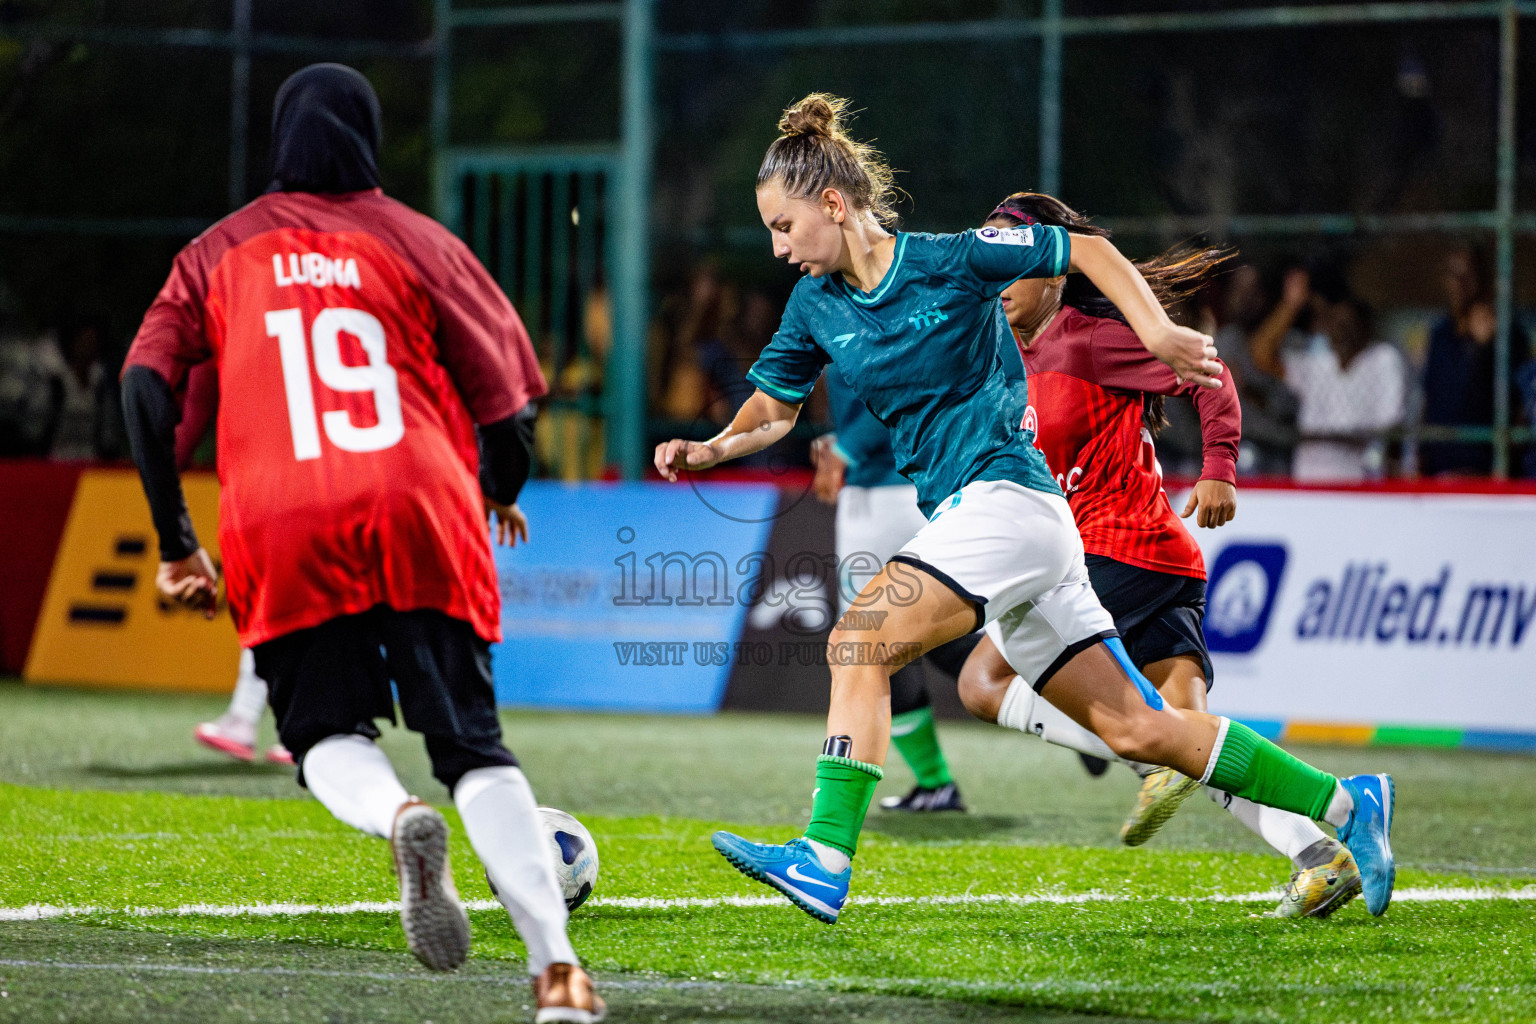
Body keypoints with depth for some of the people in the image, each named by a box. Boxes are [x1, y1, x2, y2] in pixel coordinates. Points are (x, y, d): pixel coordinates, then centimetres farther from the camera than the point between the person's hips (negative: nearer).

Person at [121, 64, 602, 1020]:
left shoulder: (219, 253, 18)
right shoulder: (420, 243, 13)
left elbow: (146, 384, 7)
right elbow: (509, 398, 10)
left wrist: (176, 545, 12)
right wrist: (501, 495, 30)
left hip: (279, 527, 0)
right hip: (422, 512, 0)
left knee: (329, 736, 15)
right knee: (473, 746, 2)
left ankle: (397, 815, -22)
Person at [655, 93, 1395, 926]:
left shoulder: (949, 261, -8)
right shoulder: (816, 305, 11)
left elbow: (1087, 251, -1)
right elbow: (774, 404, 20)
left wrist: (1157, 333, -14)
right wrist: (712, 448, 0)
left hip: (1006, 495, -8)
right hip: (963, 513, 8)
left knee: (859, 644, -23)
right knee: (1133, 728, 7)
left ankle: (826, 860, -28)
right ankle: (1346, 805, 13)